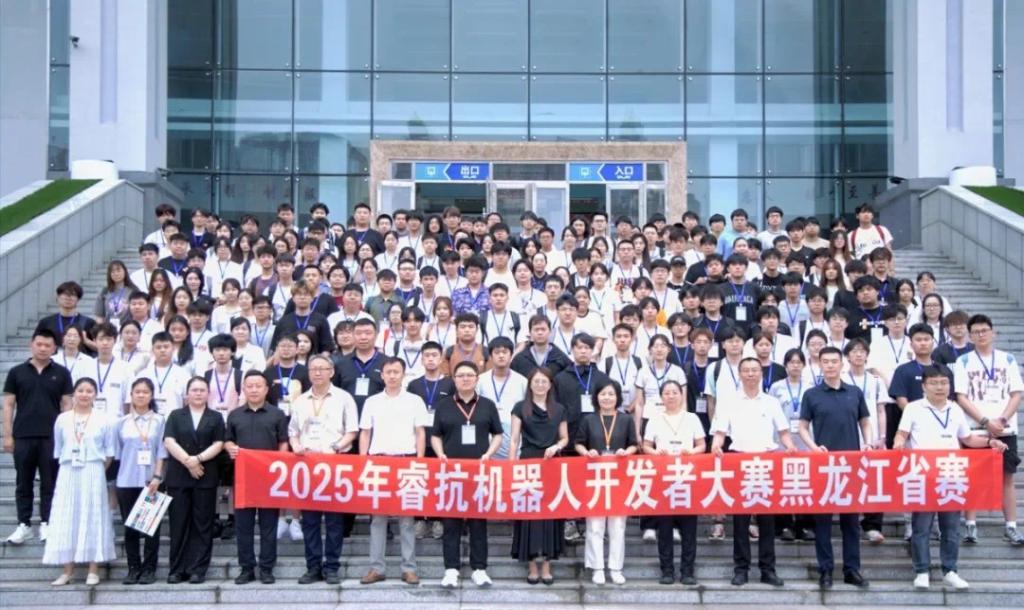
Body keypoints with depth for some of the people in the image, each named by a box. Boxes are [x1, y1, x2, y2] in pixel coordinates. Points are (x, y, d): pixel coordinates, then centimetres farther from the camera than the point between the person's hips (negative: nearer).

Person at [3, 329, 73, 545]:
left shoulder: (61, 373, 4)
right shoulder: (17, 372, 5)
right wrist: (7, 435, 0)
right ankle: (24, 525, 13)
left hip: (52, 436, -1)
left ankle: (46, 524, 12)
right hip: (23, 436, 1)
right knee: (23, 482, 6)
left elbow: (66, 404, 5)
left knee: (50, 483, 3)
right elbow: (8, 404, 6)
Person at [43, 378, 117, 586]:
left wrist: (96, 471, 1)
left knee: (92, 519, -1)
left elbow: (109, 453, 4)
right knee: (67, 520, 1)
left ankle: (93, 571, 3)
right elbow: (57, 450, 12)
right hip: (68, 474, 2)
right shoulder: (62, 419, 5)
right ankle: (68, 571, 6)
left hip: (93, 475, -2)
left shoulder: (102, 420, 1)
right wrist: (67, 465, 7)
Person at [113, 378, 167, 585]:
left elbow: (162, 451, -1)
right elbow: (116, 453, 10)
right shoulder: (122, 423, 9)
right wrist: (115, 480, 4)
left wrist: (157, 477, -10)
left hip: (151, 481, -2)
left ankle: (149, 569, 6)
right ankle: (133, 569, 11)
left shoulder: (159, 421, 2)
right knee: (130, 527, 4)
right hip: (126, 482, 2)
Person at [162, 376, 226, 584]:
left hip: (206, 477, 0)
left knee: (202, 524, -1)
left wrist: (198, 459, -13)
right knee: (178, 524, 1)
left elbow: (218, 444, 1)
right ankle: (177, 569, 5)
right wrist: (187, 461, -12)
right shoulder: (176, 416, 12)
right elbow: (169, 442, -1)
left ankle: (198, 569, 2)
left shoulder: (216, 418, 12)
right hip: (178, 476, 0)